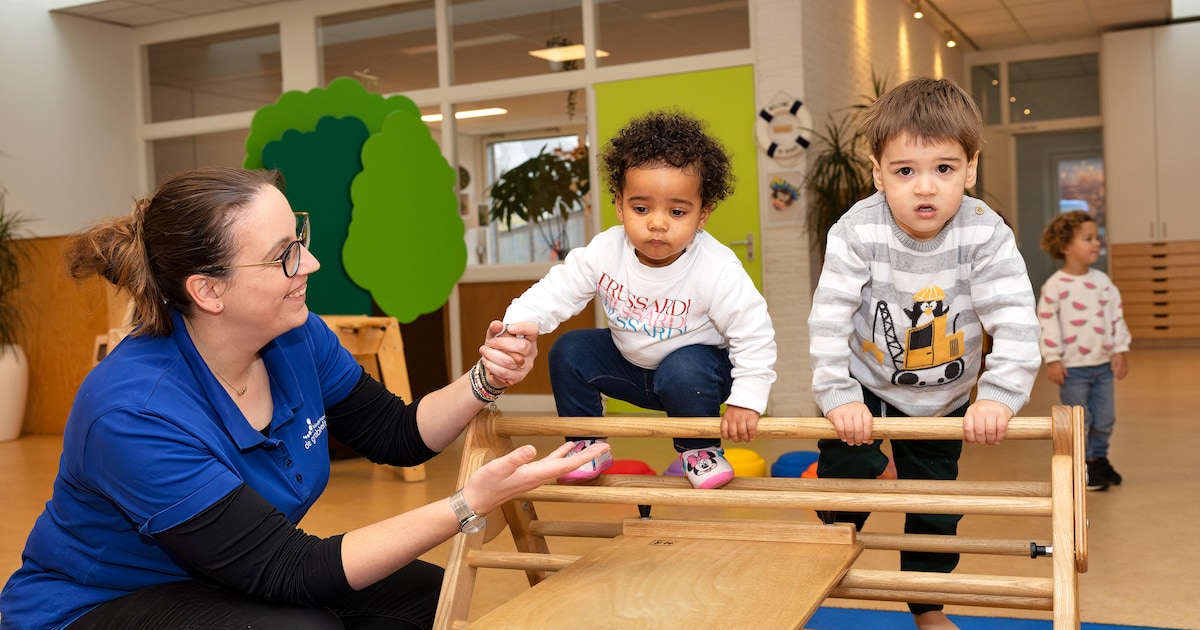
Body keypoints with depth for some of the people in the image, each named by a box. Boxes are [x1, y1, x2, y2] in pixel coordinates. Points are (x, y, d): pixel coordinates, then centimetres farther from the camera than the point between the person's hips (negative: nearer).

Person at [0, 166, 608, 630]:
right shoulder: (136, 413, -33)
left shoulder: (297, 338, -12)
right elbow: (292, 571, -31)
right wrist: (470, 504, -38)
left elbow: (397, 434, 3)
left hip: (226, 579, 7)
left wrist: (484, 380, -17)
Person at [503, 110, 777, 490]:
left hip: (696, 364, -4)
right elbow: (555, 293, -18)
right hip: (631, 363, 4)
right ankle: (588, 448, 7)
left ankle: (701, 451, -4)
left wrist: (746, 399, -25)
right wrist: (517, 326, -36)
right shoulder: (603, 252, -21)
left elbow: (754, 335, -22)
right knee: (569, 352, -11)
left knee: (683, 373, -35)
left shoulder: (717, 272, -30)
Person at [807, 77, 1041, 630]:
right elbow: (828, 320, -24)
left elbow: (1016, 322, -27)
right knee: (847, 460, -21)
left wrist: (998, 398, -38)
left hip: (944, 397, 1)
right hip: (866, 385, -1)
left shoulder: (986, 236, -24)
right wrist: (838, 396, -30)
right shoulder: (857, 233, -25)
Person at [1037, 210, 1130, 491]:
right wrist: (1052, 359, -13)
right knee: (1078, 420, 2)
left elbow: (1116, 316, 9)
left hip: (1103, 363, 5)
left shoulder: (1103, 281, 5)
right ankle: (1082, 467, 14)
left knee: (1104, 419, 11)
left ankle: (1099, 459, 29)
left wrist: (1120, 350, 4)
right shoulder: (1055, 285, -11)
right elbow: (1047, 322, -11)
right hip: (1073, 367, -5)